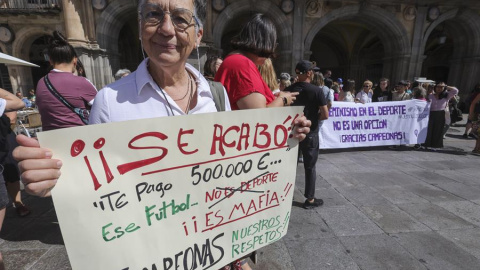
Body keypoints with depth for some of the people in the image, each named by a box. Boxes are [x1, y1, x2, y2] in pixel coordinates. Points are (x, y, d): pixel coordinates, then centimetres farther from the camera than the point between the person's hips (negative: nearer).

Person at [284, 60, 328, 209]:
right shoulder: (317, 91, -11)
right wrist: (314, 117, 5)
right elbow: (325, 115, -13)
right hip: (310, 134, -3)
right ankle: (310, 199, 19)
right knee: (310, 167, 9)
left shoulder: (288, 90, -1)